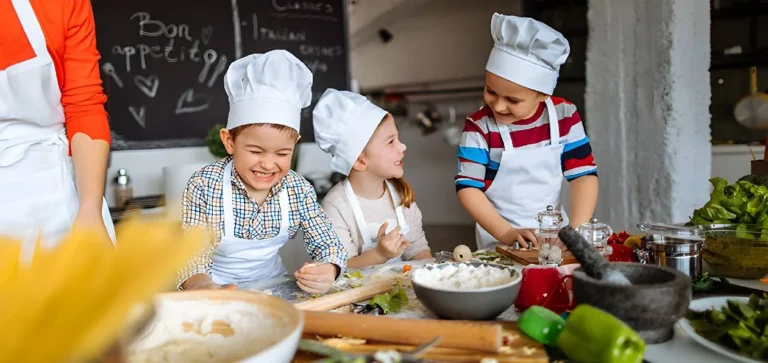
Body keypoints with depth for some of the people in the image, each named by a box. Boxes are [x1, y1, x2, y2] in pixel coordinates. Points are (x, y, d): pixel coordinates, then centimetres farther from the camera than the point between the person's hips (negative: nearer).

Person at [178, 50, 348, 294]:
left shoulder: (299, 190, -9)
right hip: (218, 291, -3)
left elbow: (327, 243, -6)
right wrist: (199, 284, -40)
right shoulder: (204, 186, -17)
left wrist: (328, 270, -29)